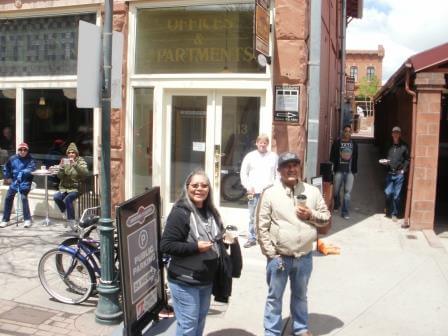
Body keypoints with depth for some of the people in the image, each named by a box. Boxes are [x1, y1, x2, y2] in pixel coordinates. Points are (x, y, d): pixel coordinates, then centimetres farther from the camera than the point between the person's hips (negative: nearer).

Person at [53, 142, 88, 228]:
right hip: (64, 188, 3)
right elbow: (59, 176, 1)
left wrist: (75, 165, -28)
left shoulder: (80, 161, 1)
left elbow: (85, 173, -17)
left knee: (68, 199, -31)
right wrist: (61, 167, -17)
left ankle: (71, 221, -20)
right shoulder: (64, 161, 8)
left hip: (76, 188, -3)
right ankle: (64, 211, 1)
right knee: (56, 197, -26)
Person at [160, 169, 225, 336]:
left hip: (206, 280, 8)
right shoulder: (180, 212, -16)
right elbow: (166, 245, -20)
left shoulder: (211, 212, 9)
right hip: (185, 282, -7)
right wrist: (195, 247, -24)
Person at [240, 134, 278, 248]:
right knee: (253, 217, 6)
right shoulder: (250, 156, 6)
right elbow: (243, 173, 8)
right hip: (254, 192, 0)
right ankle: (251, 238, 15)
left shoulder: (274, 156, 7)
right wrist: (248, 186, -2)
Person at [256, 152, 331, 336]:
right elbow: (262, 227, -9)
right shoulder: (270, 193, -9)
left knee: (300, 295, 22)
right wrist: (271, 254, -11)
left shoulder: (312, 191, 0)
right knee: (274, 297, 11)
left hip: (304, 257, 3)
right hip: (279, 257, -3)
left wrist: (311, 215, -13)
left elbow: (326, 217, 7)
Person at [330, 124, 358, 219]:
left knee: (348, 191, -2)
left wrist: (354, 171, 8)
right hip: (339, 170, -1)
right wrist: (332, 169, -6)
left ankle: (345, 211, 4)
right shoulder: (337, 143, 0)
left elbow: (355, 159, 10)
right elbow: (332, 157, 0)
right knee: (336, 190, 7)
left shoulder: (354, 144, 8)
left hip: (350, 171, 1)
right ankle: (337, 204, 36)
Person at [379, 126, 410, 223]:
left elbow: (407, 159, -2)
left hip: (399, 173, -3)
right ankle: (389, 211, 21)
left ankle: (395, 214, 13)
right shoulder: (389, 145, 8)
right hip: (390, 173, 3)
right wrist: (384, 162, -2)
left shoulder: (404, 146, -2)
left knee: (397, 195, 2)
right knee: (388, 192, -1)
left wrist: (403, 169, -9)